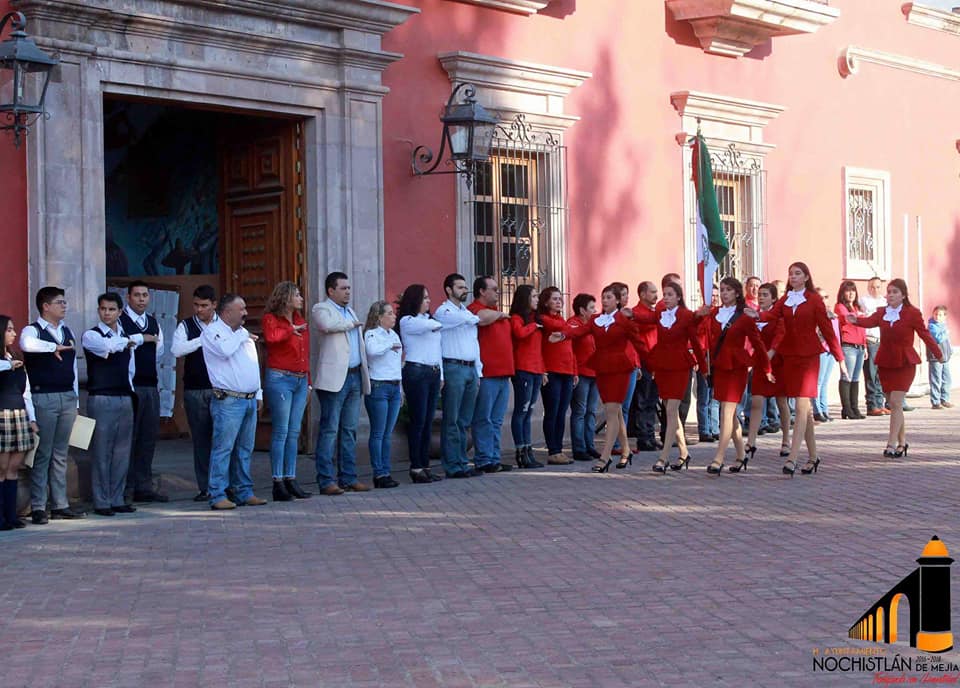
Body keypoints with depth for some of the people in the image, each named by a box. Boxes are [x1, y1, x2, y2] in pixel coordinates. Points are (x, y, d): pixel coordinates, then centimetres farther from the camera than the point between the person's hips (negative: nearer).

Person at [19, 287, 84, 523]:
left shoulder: (68, 332, 15)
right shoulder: (32, 330, -5)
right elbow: (27, 344, -32)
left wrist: (75, 398, 15)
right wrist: (54, 347, -20)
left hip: (68, 397, 6)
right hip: (44, 398, -6)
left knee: (61, 454, 10)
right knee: (43, 454, -3)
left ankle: (60, 504, 16)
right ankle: (38, 507, 2)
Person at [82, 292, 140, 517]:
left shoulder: (126, 336, 15)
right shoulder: (91, 336, -4)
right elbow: (109, 346, -24)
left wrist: (128, 388, 13)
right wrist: (137, 338, -9)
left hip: (125, 399, 6)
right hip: (101, 399, -6)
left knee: (122, 452, 7)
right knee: (101, 452, -3)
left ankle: (117, 500, 14)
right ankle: (102, 502, 2)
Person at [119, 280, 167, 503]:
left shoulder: (154, 323, 16)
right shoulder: (119, 321, -5)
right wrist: (141, 338, -11)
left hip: (151, 386, 7)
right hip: (128, 386, -7)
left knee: (149, 437, 8)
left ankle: (144, 487, 14)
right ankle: (124, 489, 0)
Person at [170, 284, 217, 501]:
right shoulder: (185, 326, 7)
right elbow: (176, 350, -10)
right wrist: (203, 339, -14)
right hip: (195, 391, 1)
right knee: (201, 440, 5)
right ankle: (205, 488, 11)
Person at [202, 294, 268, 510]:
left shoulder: (243, 333, 21)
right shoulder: (212, 331, -3)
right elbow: (225, 350, -24)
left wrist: (259, 394, 21)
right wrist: (242, 336, -7)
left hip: (250, 400, 8)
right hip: (228, 401, -8)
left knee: (245, 449, 10)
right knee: (223, 448, -9)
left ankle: (244, 492, 15)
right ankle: (217, 496, -8)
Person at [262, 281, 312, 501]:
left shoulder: (300, 320, 16)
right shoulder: (271, 319, -5)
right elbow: (270, 337, -28)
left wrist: (308, 381, 17)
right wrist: (291, 330, -14)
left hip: (300, 380, 7)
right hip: (280, 378, -7)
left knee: (294, 433, 9)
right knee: (280, 432, -6)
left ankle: (291, 480, 14)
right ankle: (278, 483, -2)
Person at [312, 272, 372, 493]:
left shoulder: (350, 311, 22)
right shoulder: (321, 309, -2)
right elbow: (328, 325, -25)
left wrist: (364, 374, 19)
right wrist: (352, 323, -8)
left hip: (355, 376, 8)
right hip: (334, 378, -8)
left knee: (349, 430, 10)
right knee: (329, 430, -7)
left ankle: (348, 477, 15)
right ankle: (326, 481, -6)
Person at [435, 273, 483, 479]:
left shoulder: (468, 313, 21)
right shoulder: (444, 312, -2)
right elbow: (469, 320, -15)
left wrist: (478, 371, 15)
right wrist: (480, 317, 4)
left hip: (471, 369, 7)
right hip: (453, 368, -7)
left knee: (464, 421, 8)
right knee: (452, 421, -5)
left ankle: (462, 463, 12)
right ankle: (453, 466, -4)